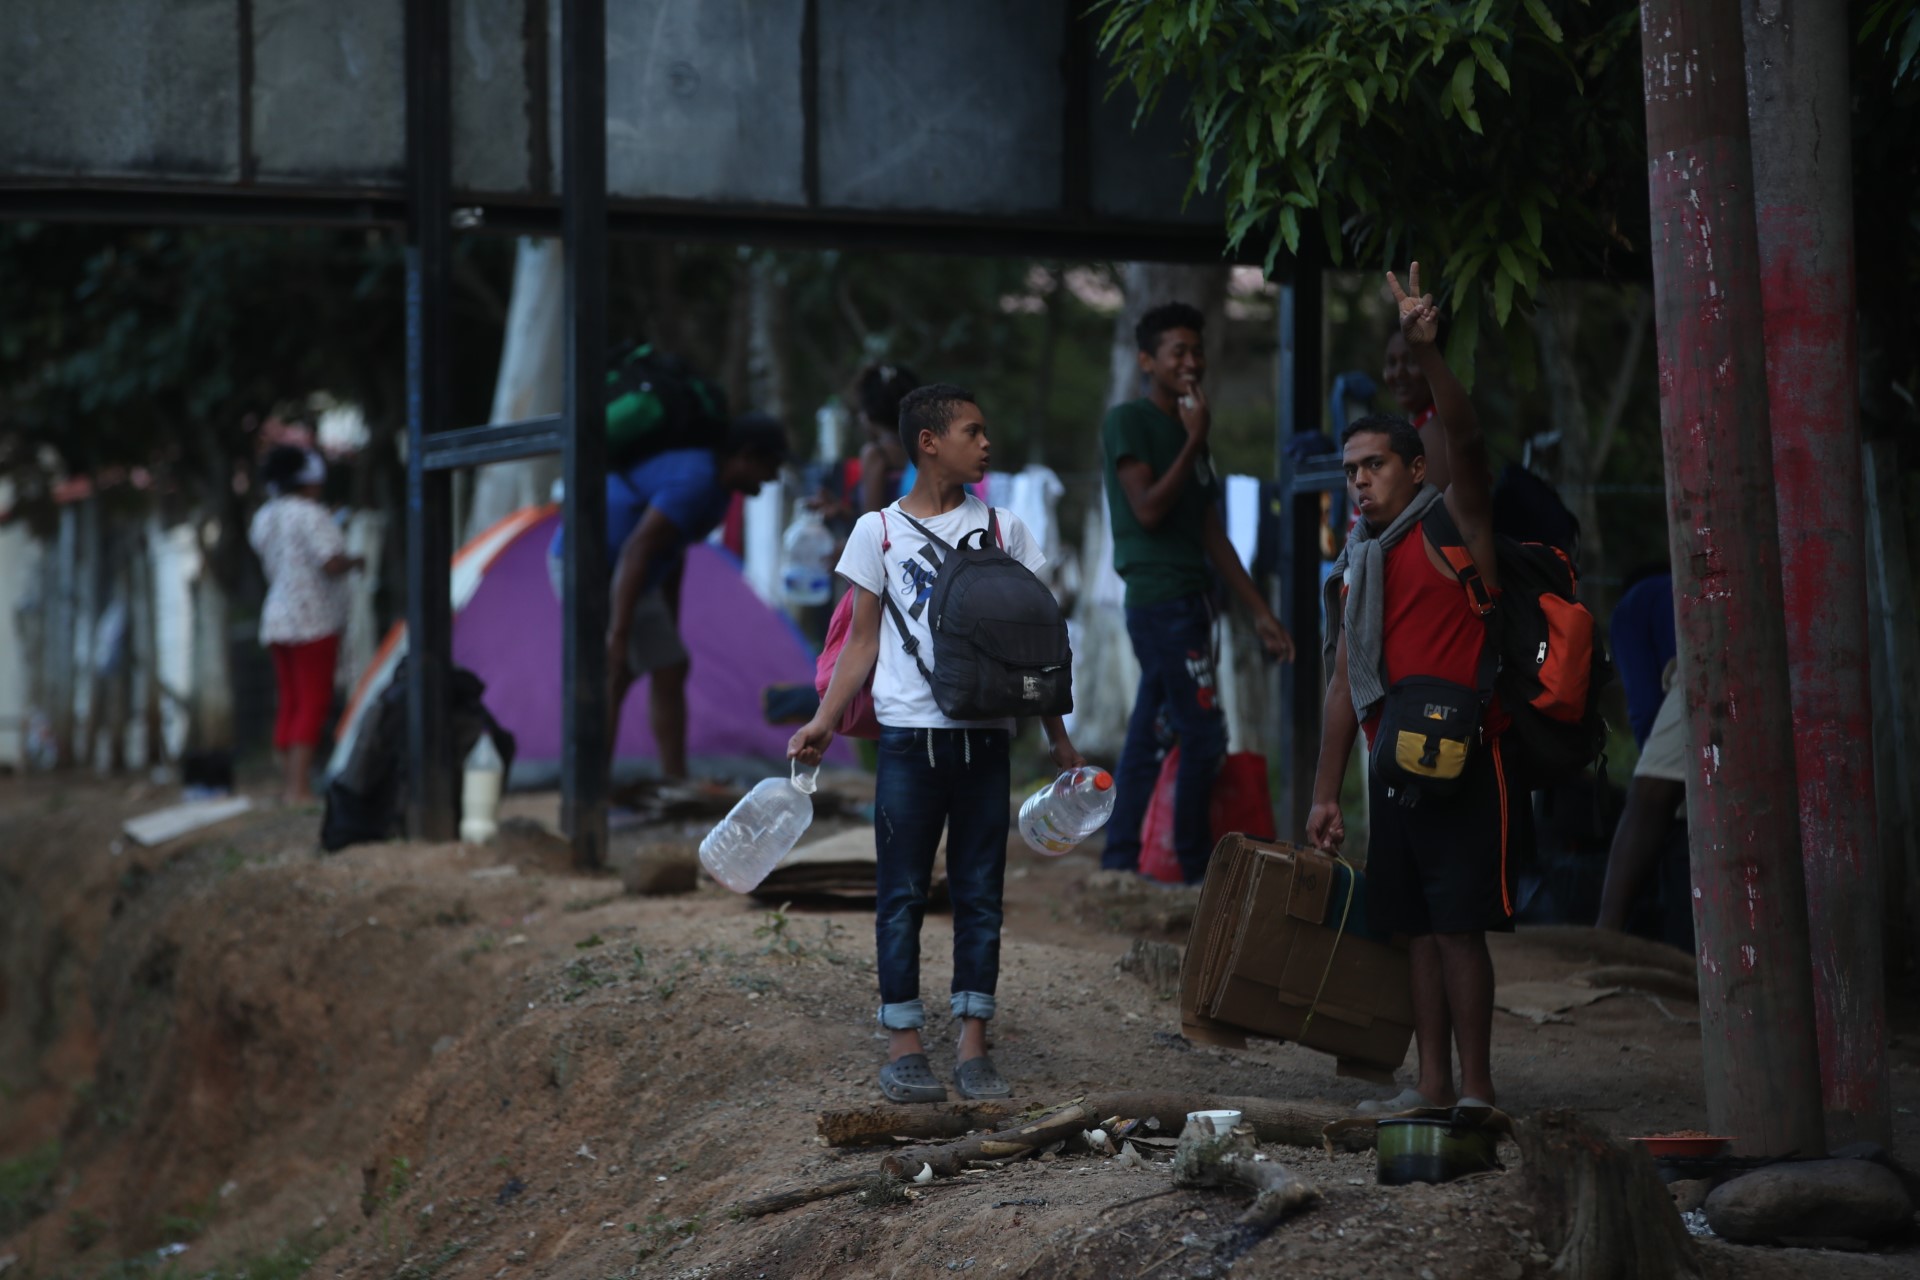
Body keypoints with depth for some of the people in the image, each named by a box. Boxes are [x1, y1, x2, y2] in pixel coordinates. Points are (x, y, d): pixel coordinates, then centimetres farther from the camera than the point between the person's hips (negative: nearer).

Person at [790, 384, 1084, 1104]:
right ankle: (904, 1046, 6)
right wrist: (825, 720, -6)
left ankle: (973, 1046, 9)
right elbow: (864, 640, 5)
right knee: (903, 895, 1)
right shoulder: (879, 531, 4)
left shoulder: (1003, 530, 8)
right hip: (910, 738, -2)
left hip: (984, 739, 2)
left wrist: (1056, 736, 9)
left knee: (980, 895, 4)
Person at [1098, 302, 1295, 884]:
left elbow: (1213, 536, 18)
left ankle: (1120, 864, 11)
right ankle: (1196, 868, -2)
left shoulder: (1188, 432, 19)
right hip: (1158, 598, -9)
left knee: (1148, 737, 8)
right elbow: (1149, 508, -16)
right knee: (1204, 733, -10)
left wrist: (1260, 611, 14)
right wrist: (1194, 441, -12)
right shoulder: (1128, 421, -5)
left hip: (1187, 602, 9)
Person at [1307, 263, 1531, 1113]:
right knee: (1418, 926, 8)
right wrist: (1325, 793, 18)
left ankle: (1477, 1089, -4)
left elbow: (1465, 443, -22)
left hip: (1463, 763, -7)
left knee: (1458, 924, -8)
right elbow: (1346, 685, 20)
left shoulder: (1453, 530, -3)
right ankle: (1433, 1084, 13)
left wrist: (1425, 354, -37)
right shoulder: (1357, 567, 18)